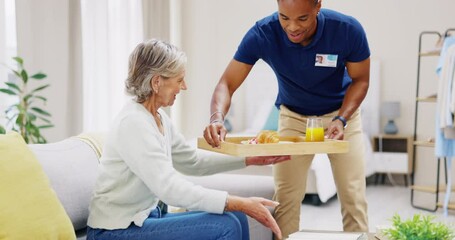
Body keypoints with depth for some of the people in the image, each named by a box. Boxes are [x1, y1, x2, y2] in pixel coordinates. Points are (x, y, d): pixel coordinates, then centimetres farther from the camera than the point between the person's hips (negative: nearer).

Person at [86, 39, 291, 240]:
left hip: (146, 217, 9)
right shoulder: (133, 123, -23)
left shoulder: (158, 117, 6)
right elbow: (170, 189, -30)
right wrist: (241, 204, -31)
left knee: (236, 219, 1)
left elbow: (192, 161, 16)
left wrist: (252, 159, 11)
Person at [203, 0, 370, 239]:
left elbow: (360, 80, -10)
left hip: (341, 113, 0)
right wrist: (217, 118, -44)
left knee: (353, 196, -4)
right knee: (285, 198, -5)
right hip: (294, 116, 1)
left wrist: (341, 119, -25)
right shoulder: (262, 33, -26)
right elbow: (227, 83, -24)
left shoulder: (348, 29, -26)